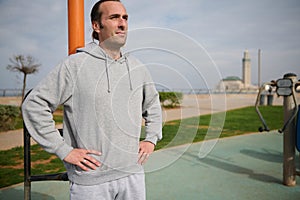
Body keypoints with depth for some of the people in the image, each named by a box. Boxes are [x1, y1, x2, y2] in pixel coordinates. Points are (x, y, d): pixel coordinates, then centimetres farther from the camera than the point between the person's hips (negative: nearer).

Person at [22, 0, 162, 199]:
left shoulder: (137, 67, 6)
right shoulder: (75, 65, -10)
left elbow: (153, 104, 21)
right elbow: (34, 104, -8)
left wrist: (151, 139, 11)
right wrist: (63, 150, -10)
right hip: (91, 179, -4)